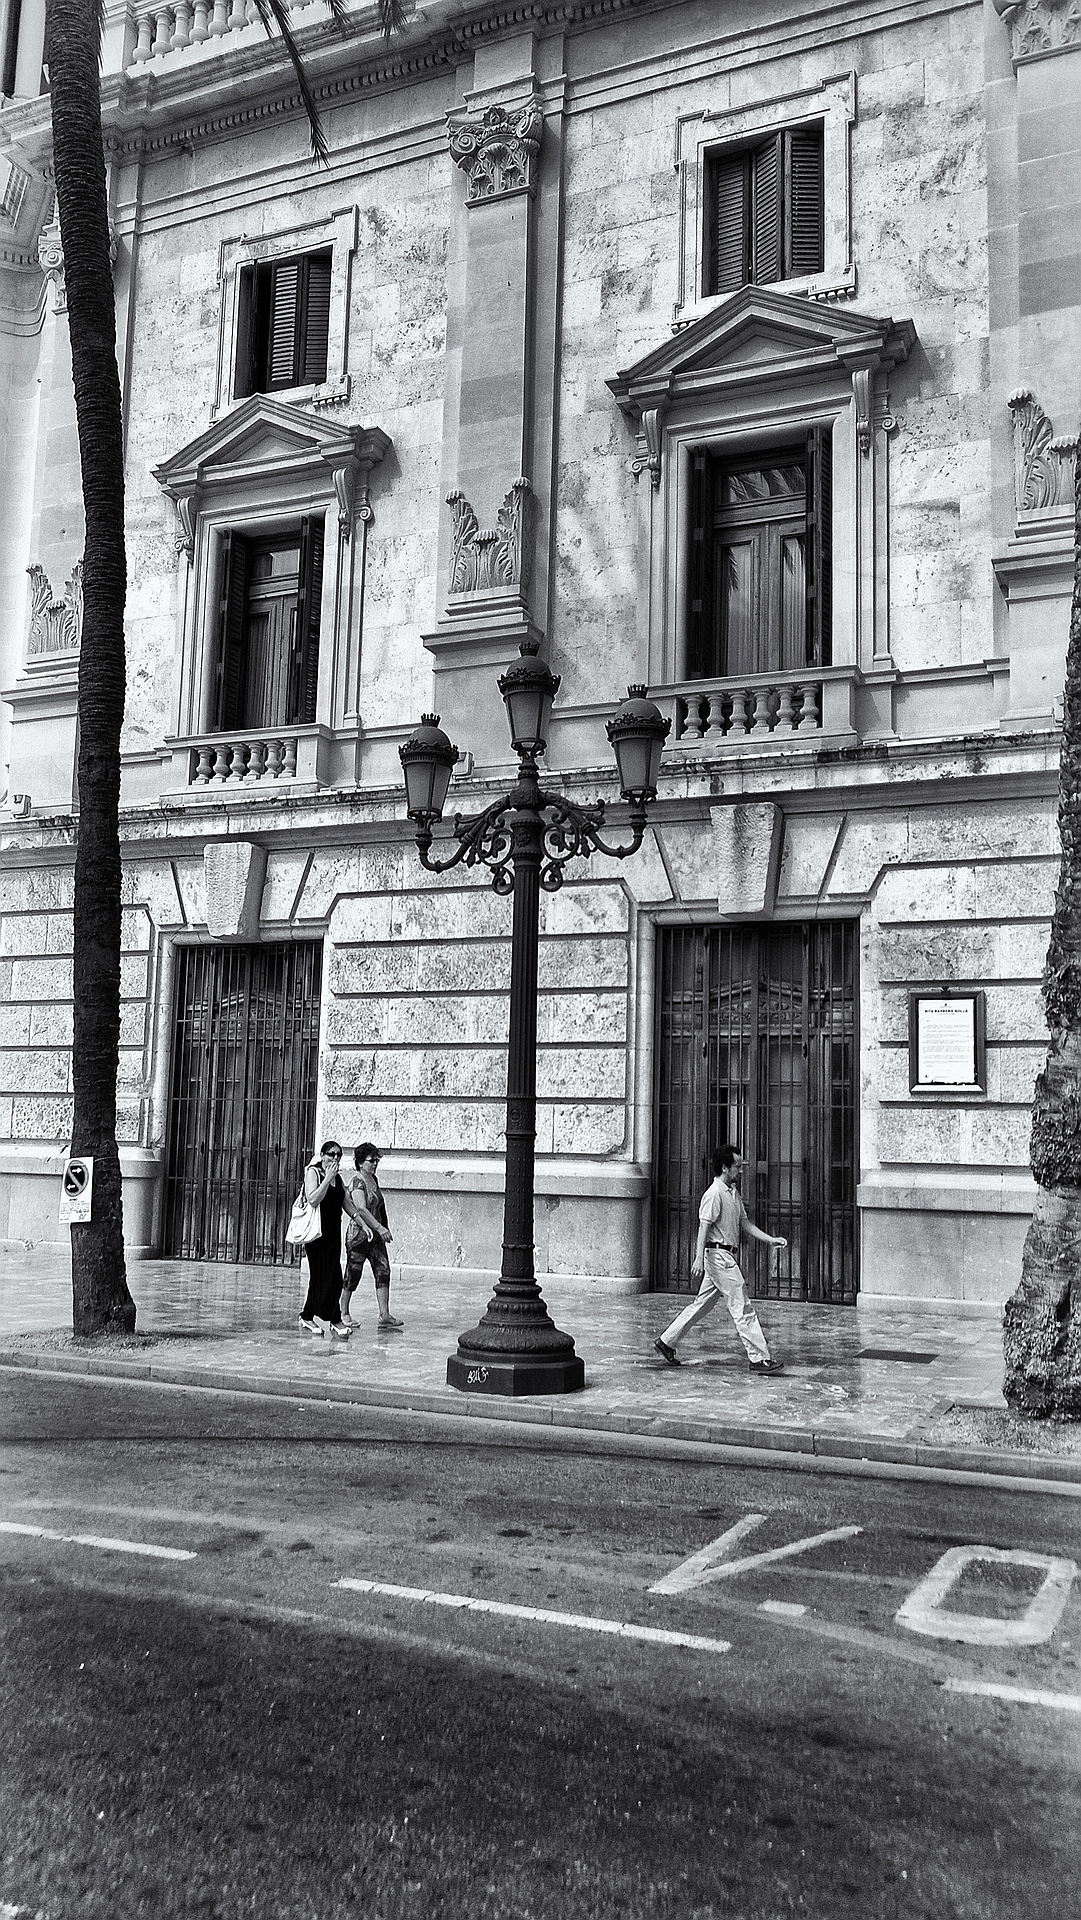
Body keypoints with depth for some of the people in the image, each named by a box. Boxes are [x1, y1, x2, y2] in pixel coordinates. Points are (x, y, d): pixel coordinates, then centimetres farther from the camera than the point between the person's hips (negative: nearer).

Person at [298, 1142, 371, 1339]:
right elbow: (313, 1199, -20)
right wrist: (328, 1178, -22)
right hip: (318, 1232, -8)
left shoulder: (337, 1177, 17)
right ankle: (333, 1320, -10)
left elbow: (348, 1204, 21)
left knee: (320, 1278, 10)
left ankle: (308, 1318, 18)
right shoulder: (313, 1172, -6)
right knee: (331, 1278, -11)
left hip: (333, 1232, 8)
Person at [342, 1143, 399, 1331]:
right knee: (353, 1275, 1)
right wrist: (380, 1228, -33)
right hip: (359, 1234, -8)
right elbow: (361, 1209, -26)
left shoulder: (373, 1179, 12)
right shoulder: (358, 1181, -14)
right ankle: (344, 1313, 16)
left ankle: (384, 1315, -6)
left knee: (383, 1271, -3)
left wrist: (382, 1228, 17)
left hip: (375, 1236, 8)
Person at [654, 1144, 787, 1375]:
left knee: (702, 1304, 14)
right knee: (742, 1307, -7)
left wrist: (770, 1239, 11)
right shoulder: (714, 1194, -13)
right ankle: (759, 1358, -4)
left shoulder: (734, 1193, 17)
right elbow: (704, 1227, -17)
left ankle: (667, 1342, 22)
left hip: (727, 1258, 10)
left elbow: (744, 1223, 20)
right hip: (718, 1254, -10)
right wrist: (699, 1259, -22)